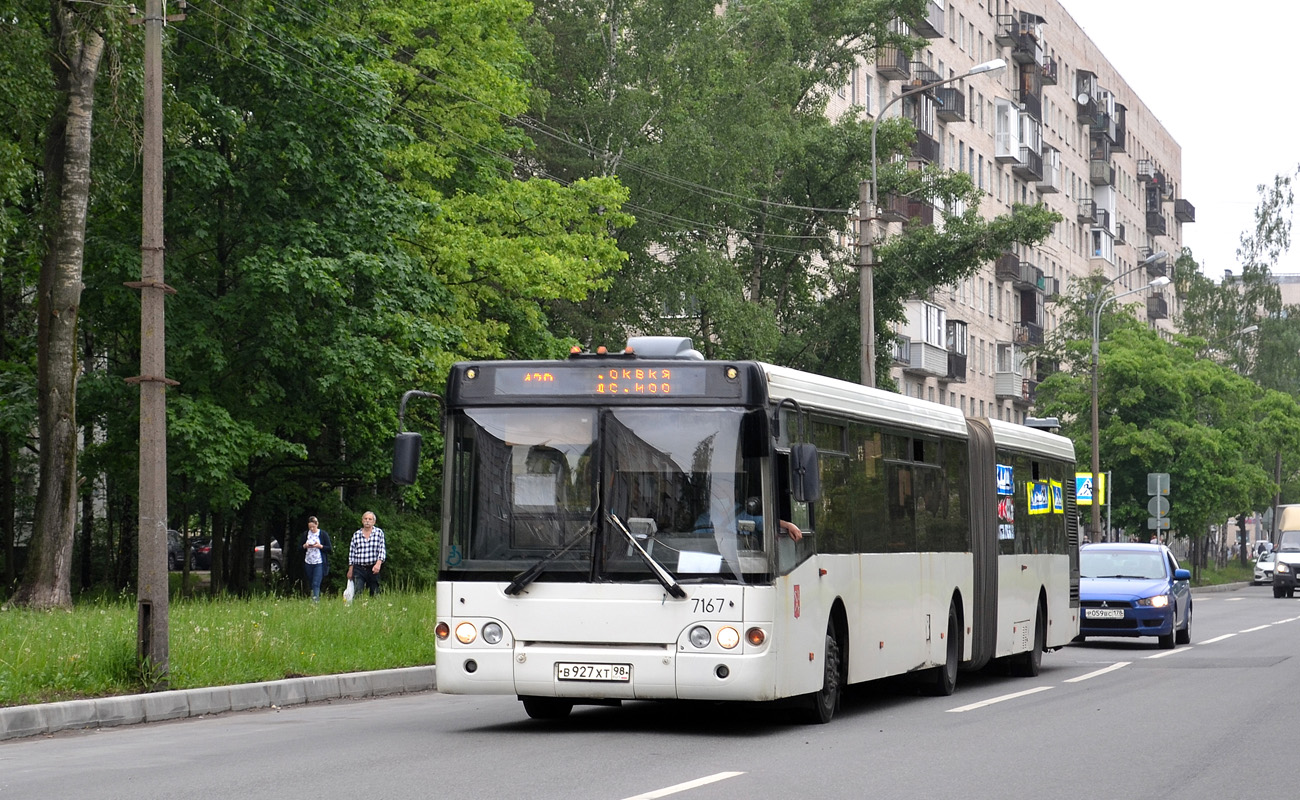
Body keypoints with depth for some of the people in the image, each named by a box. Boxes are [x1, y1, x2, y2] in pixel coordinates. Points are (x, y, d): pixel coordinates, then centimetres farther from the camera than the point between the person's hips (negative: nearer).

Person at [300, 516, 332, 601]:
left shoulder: (323, 534, -1)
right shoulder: (305, 534, 8)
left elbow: (330, 549, -2)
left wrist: (320, 546, -16)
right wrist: (305, 546, -10)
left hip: (319, 563, -4)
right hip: (308, 563, 4)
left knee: (316, 584, -15)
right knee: (310, 584, 8)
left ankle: (315, 600, -20)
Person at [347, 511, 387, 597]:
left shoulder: (379, 532, 6)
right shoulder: (356, 534, 9)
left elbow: (382, 549, -1)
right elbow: (351, 552, 12)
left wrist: (378, 563, -17)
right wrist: (350, 569, 9)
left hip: (373, 569, 0)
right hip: (359, 569, 0)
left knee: (375, 593, 4)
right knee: (357, 592, -14)